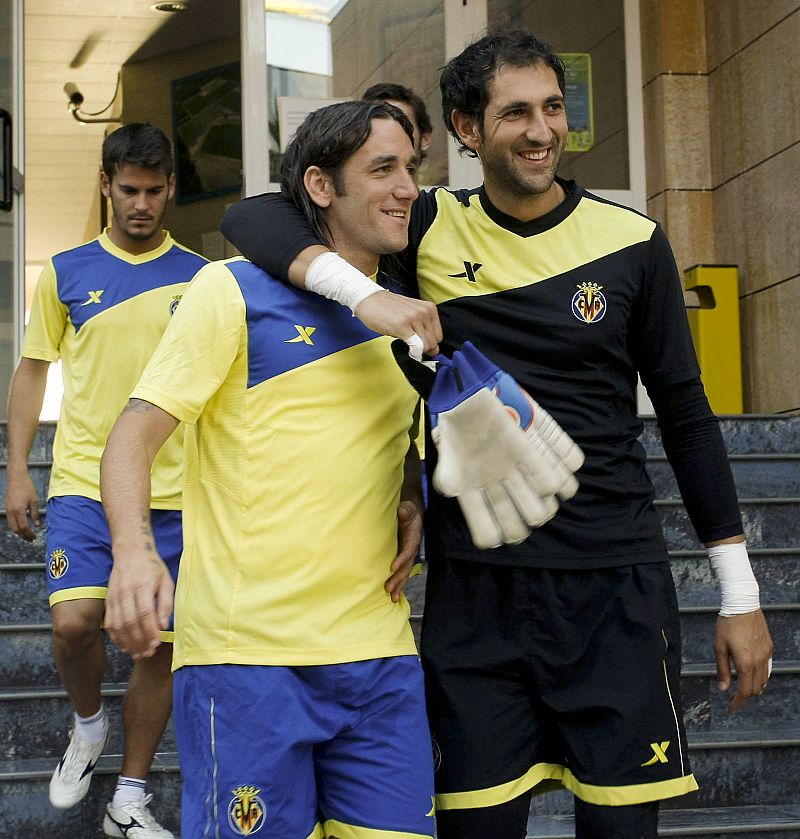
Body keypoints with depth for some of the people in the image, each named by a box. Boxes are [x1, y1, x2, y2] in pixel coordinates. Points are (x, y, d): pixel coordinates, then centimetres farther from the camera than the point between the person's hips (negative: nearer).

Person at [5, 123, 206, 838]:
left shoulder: (201, 279, 5)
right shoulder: (66, 273, 5)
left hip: (175, 490, 1)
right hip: (84, 480, -1)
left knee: (160, 645, 4)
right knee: (74, 623, -17)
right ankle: (88, 723, 17)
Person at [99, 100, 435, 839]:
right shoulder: (236, 291, -2)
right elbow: (133, 438, -7)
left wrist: (414, 499, 7)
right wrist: (133, 551, -26)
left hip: (380, 654, 5)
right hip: (248, 653, -5)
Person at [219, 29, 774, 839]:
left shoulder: (631, 241, 2)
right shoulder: (431, 230, 1)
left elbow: (685, 413, 8)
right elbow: (254, 217, -6)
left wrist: (740, 595, 7)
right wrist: (364, 293, -25)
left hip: (617, 587, 0)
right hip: (474, 588, 0)